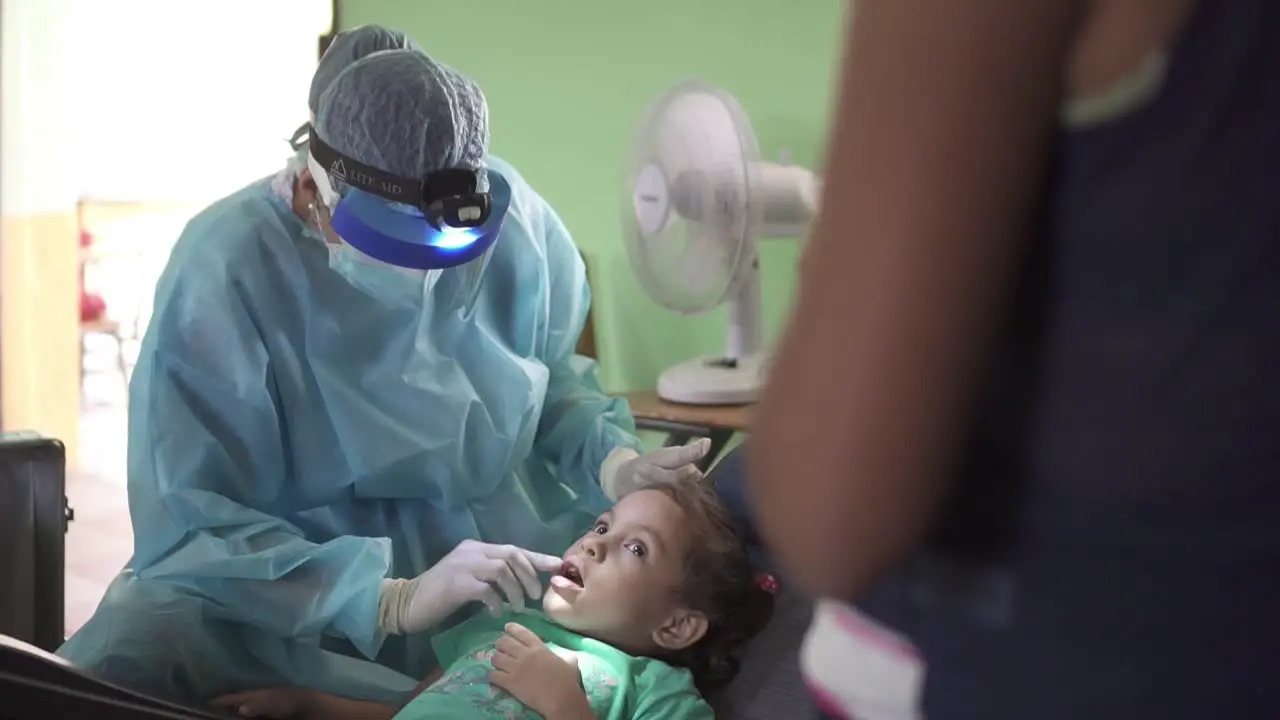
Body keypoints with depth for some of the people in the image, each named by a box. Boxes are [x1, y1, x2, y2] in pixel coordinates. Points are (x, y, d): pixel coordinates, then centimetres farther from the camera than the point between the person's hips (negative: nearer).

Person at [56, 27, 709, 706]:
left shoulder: (516, 219, -10)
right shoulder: (225, 269, -23)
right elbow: (191, 528, -25)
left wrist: (613, 463, -12)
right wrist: (395, 600, -35)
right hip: (301, 570, -4)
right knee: (117, 663, -29)